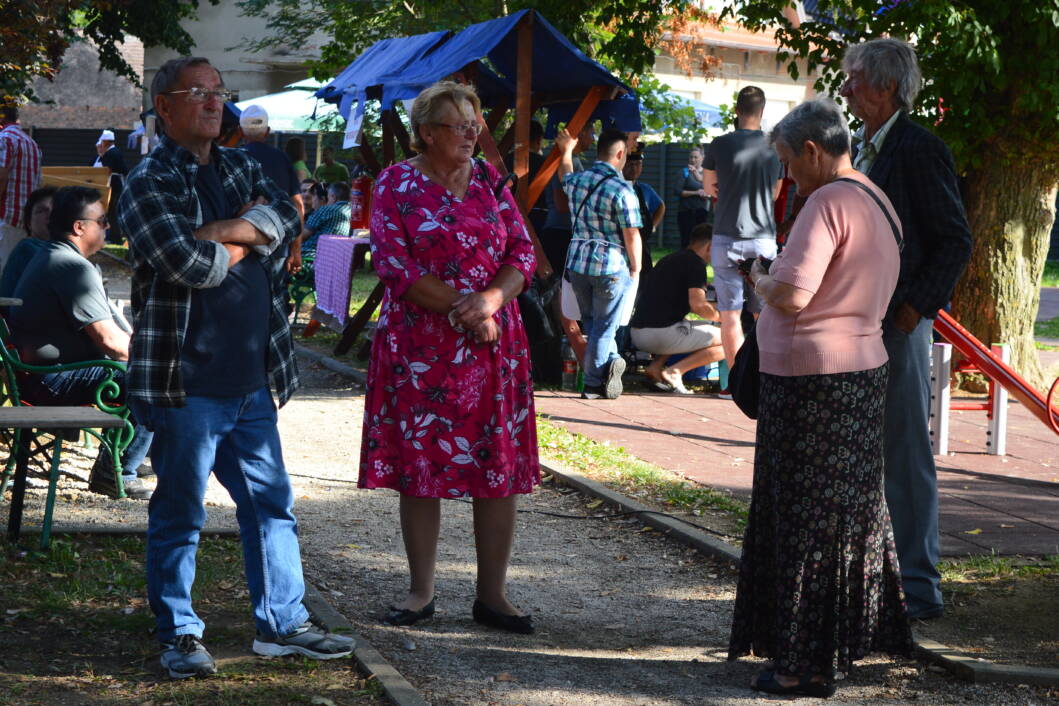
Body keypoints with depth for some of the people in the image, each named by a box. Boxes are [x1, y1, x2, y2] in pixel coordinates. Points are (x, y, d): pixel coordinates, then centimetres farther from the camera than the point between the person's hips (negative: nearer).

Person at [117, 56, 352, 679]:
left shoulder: (240, 168, 15)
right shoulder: (150, 182, -7)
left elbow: (285, 218, -3)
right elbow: (185, 263, -21)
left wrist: (216, 232, -14)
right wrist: (245, 243, -4)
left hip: (252, 377, 7)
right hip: (186, 381, -7)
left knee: (272, 505, 13)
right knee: (180, 512, 3)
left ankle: (282, 621, 24)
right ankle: (179, 634, 14)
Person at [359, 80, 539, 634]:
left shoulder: (489, 181, 10)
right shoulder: (396, 184, 0)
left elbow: (522, 251, 5)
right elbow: (393, 261, -10)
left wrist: (491, 299, -15)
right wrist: (461, 312, -15)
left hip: (492, 345, 3)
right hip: (419, 348, -2)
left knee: (498, 469, 1)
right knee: (419, 466, 2)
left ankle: (492, 594, 8)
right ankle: (421, 590, 14)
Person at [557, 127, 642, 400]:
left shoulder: (576, 180, 4)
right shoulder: (621, 190, -15)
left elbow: (565, 176, 31)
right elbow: (631, 235, -14)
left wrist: (566, 151, 50)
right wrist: (636, 269, -1)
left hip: (577, 262, 6)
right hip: (612, 266, -6)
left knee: (591, 323, 19)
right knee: (603, 326, 3)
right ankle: (594, 384, 5)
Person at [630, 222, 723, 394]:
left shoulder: (668, 259, 24)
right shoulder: (695, 263, -4)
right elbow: (698, 306, -15)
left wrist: (714, 308, 42)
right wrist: (721, 316, 4)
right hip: (662, 333, -9)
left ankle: (656, 365, 10)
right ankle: (675, 370, -12)